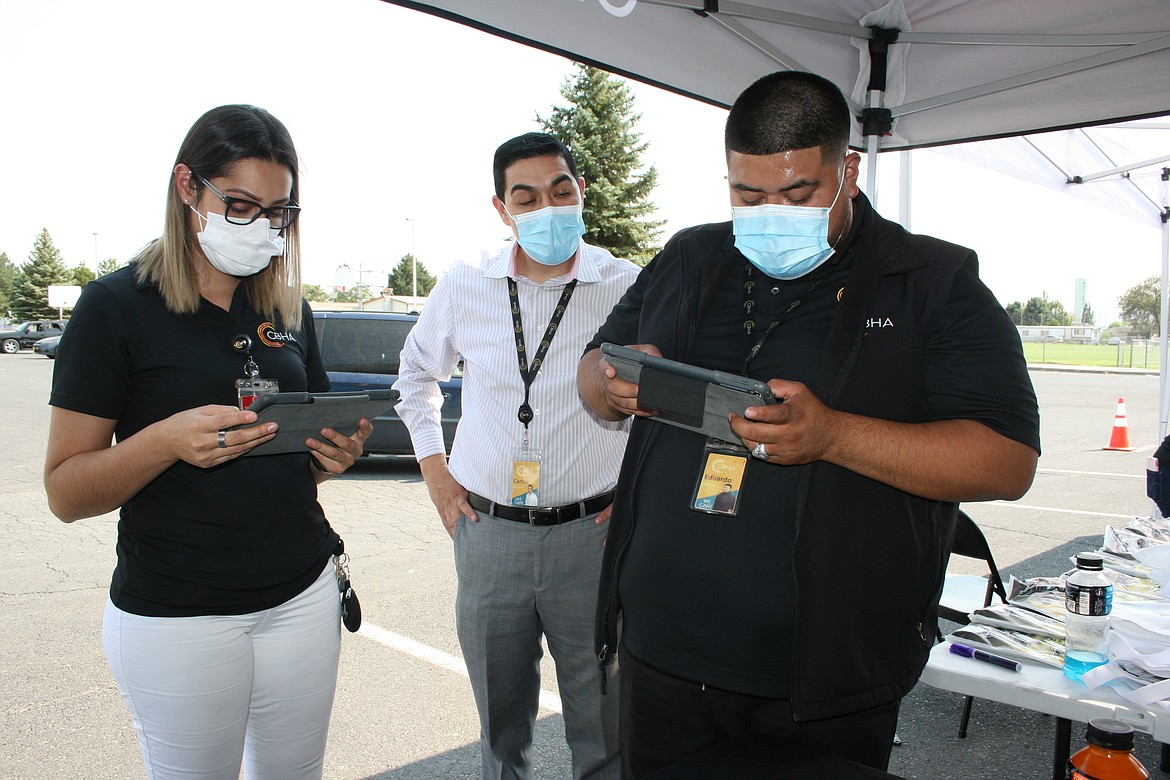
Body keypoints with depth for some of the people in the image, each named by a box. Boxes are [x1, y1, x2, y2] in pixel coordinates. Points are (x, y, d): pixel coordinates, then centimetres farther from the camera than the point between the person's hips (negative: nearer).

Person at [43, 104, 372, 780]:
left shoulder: (290, 310, 6)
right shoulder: (117, 306, -8)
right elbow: (66, 492, -9)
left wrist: (335, 454, -7)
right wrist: (166, 440, -27)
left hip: (303, 595, 5)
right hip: (176, 615, -4)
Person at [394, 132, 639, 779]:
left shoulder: (628, 289, -8)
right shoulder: (464, 288, -1)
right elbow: (417, 371, 18)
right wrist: (433, 467, 10)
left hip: (591, 532, -2)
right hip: (486, 531, 2)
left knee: (602, 724, 11)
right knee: (500, 717, 20)